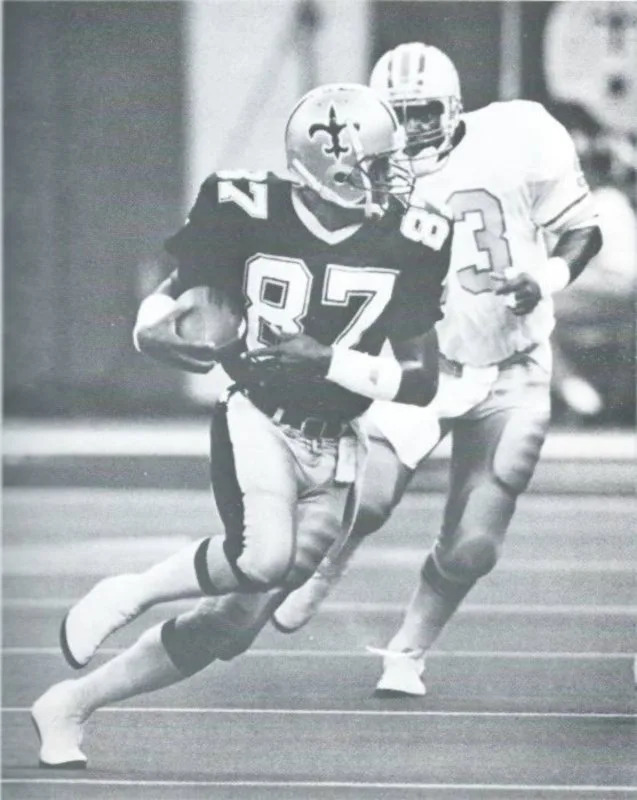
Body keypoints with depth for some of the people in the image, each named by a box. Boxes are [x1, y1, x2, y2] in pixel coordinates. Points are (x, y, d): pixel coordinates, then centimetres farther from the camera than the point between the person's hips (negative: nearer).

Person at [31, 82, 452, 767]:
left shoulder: (406, 246, -4)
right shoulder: (248, 215, -8)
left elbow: (421, 380, -1)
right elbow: (152, 324, 2)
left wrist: (324, 360, -15)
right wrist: (183, 342, -20)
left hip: (332, 453, 4)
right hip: (256, 420, -4)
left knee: (237, 621, 2)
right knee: (266, 557, -34)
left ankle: (68, 705, 19)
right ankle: (127, 595, -7)